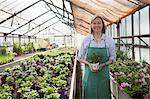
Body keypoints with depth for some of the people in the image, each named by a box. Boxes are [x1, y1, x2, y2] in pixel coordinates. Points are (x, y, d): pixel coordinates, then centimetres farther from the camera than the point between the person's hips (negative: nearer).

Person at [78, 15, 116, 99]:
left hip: (103, 74, 0)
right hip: (89, 73, 1)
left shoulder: (109, 40, -2)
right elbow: (80, 57, 6)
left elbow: (112, 58, 3)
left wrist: (102, 64, -14)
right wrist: (89, 64, -13)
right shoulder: (86, 40, -1)